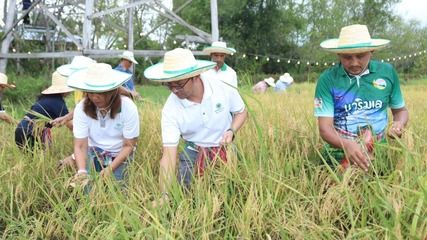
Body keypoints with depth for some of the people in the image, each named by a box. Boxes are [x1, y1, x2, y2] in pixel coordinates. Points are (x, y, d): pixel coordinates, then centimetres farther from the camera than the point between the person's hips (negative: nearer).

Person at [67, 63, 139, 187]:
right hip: (94, 152, 2)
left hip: (119, 155, -1)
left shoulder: (128, 108, -21)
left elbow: (129, 145, -14)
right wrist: (82, 172, -34)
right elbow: (80, 145, -17)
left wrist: (110, 169, -27)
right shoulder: (81, 108, -16)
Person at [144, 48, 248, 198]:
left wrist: (231, 131, -19)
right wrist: (164, 195, -29)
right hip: (193, 155, 0)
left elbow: (241, 112, 2)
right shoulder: (170, 109, -21)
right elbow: (169, 155, -22)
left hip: (226, 151, 0)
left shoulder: (223, 89, -19)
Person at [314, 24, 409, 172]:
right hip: (339, 159, -2)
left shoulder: (387, 72, -1)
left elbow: (400, 110, 13)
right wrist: (347, 145, -34)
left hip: (379, 156, 2)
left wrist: (399, 124, -10)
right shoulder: (327, 79, -10)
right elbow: (325, 128, -15)